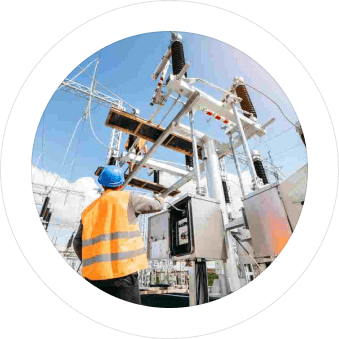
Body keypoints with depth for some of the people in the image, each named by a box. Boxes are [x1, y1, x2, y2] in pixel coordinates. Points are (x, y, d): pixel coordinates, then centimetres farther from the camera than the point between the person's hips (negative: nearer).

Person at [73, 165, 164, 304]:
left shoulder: (89, 210, 14)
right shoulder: (127, 198, 0)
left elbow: (78, 244, 17)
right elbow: (157, 206, 10)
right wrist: (159, 200, 33)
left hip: (94, 275, 6)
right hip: (122, 272, -5)